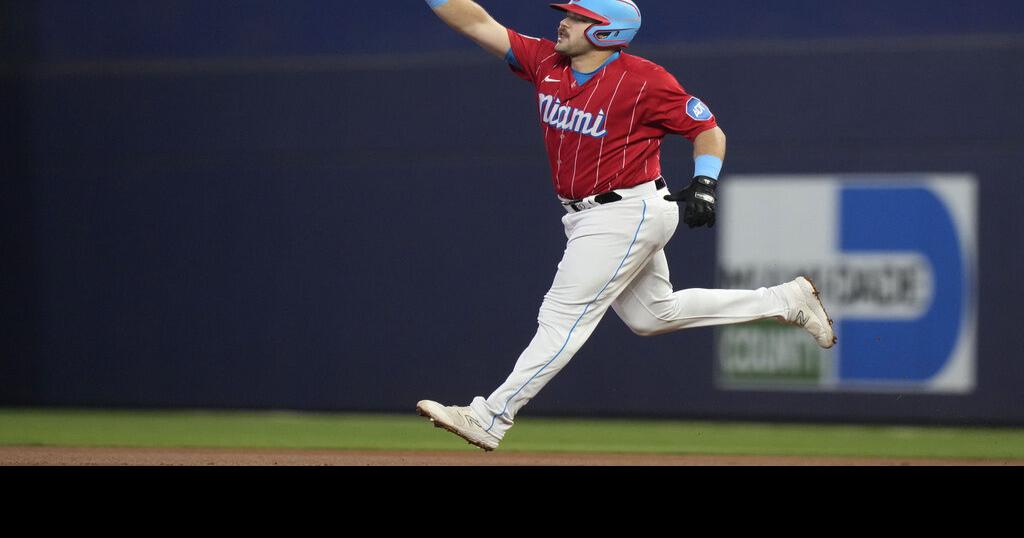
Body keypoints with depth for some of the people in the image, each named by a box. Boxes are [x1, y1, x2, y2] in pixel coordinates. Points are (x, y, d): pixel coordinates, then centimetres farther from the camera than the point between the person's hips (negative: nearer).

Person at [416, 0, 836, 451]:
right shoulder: (546, 63, 1)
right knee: (652, 315, 20)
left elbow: (709, 130, -7)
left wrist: (704, 185, -21)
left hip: (627, 213, -9)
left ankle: (489, 419, -11)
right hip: (586, 215, 9)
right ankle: (785, 301, 30)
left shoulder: (644, 80, -15)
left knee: (564, 316, -10)